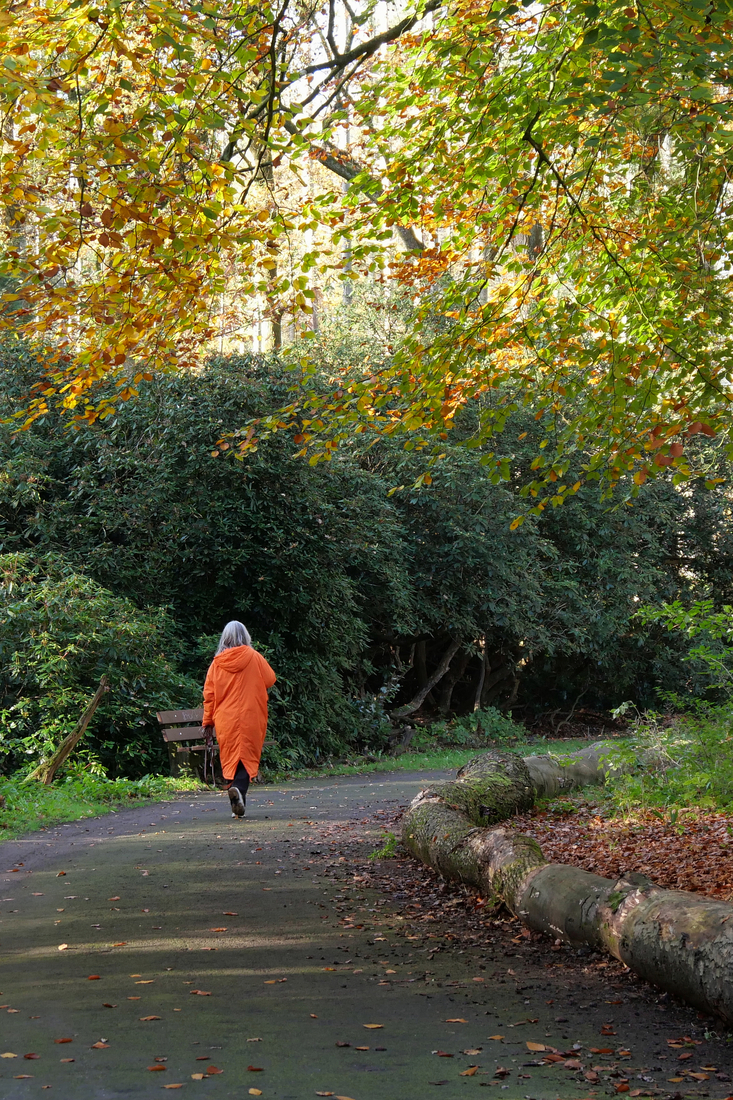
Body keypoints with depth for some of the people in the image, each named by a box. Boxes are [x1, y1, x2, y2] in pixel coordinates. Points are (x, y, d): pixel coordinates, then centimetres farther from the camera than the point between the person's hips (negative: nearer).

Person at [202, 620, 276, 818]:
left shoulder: (217, 663, 3)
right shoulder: (254, 657, -2)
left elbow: (209, 694, 3)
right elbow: (270, 680, 5)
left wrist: (208, 722, 9)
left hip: (225, 721, 2)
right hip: (250, 718, -2)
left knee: (230, 759, 10)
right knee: (247, 757, -2)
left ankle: (237, 807, 10)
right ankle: (238, 787, -30)